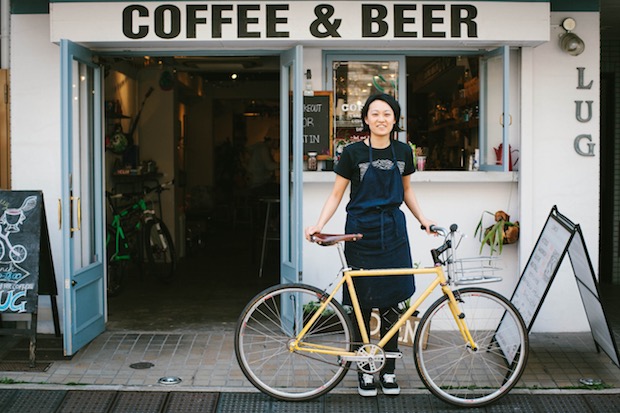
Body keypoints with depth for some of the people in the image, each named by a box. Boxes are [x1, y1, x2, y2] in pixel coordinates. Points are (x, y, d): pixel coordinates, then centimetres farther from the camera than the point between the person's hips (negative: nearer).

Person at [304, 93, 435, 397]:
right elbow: (336, 194, -2)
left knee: (391, 304, 5)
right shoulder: (354, 152, -5)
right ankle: (365, 370, 18)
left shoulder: (403, 152, 5)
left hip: (393, 233, 3)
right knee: (363, 304, 3)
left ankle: (389, 371, 18)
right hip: (362, 234, -3)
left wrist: (422, 219, 6)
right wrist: (319, 225, -14)